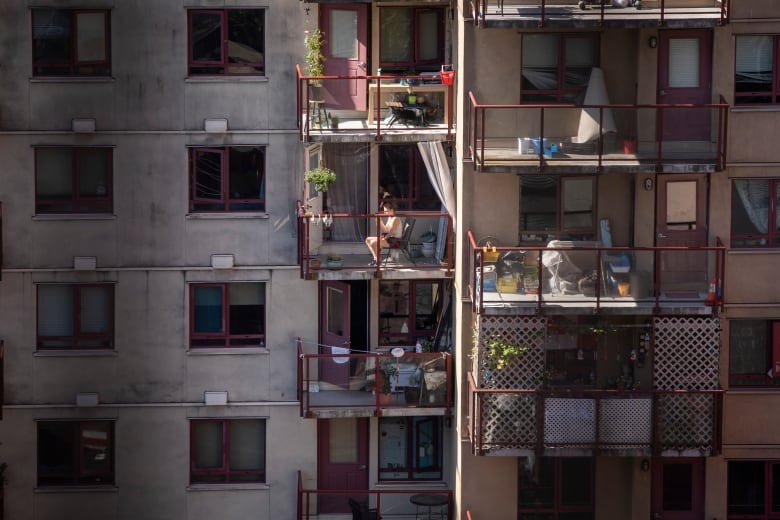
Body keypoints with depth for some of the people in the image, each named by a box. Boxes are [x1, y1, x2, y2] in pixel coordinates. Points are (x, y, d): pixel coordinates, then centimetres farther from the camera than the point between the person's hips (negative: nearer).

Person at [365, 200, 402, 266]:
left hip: (394, 240, -10)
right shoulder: (389, 218, 15)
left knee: (373, 242, -29)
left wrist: (383, 239, -25)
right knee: (368, 240, 9)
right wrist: (380, 222, 5)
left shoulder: (396, 219, -15)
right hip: (388, 238, 10)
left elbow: (391, 231, -22)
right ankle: (375, 258, 8)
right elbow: (386, 230, 17)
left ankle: (377, 261, -14)